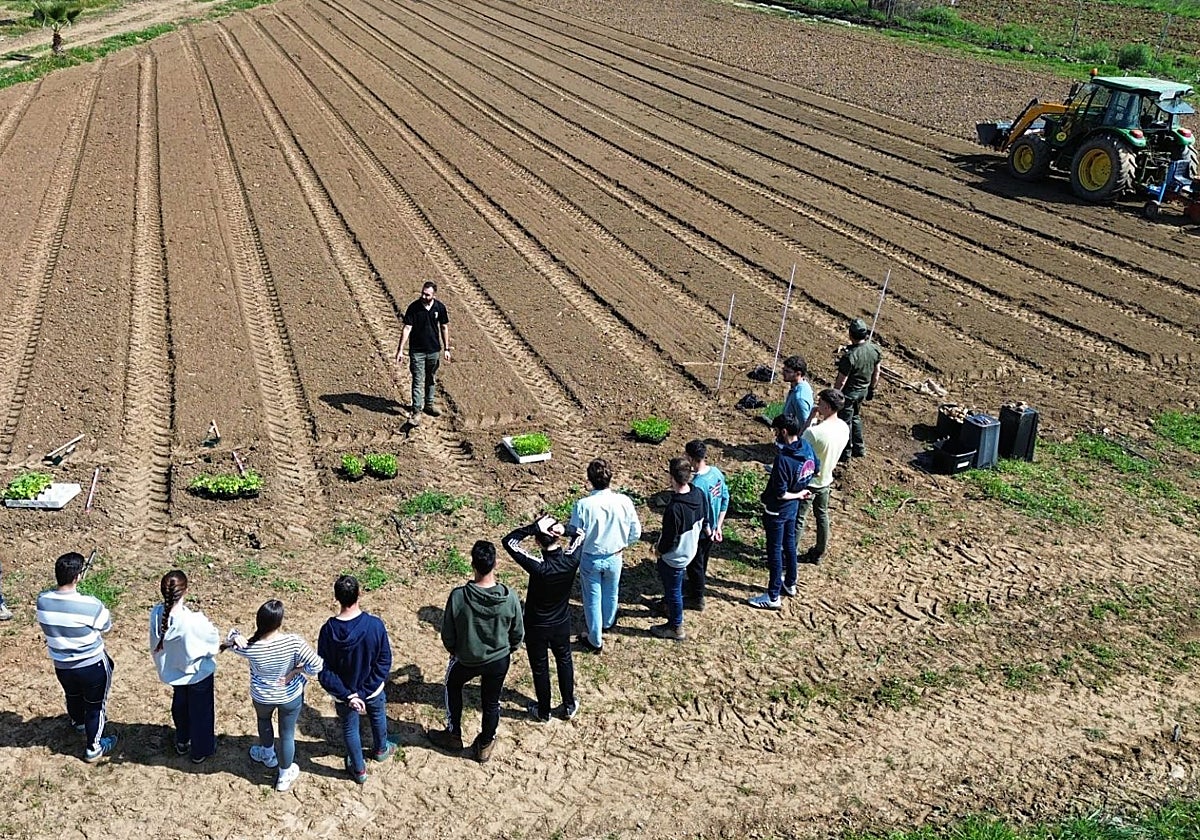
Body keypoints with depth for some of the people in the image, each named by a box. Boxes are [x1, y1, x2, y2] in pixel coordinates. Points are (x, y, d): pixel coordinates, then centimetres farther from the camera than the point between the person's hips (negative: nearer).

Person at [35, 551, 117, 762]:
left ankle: (80, 724, 63)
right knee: (95, 705, 19)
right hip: (92, 665, -5)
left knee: (73, 697, 33)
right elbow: (106, 626, -10)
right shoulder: (91, 606, -30)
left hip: (61, 665, 5)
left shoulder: (42, 601, -17)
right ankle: (93, 748, 35)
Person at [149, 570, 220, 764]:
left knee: (180, 705, 31)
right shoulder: (193, 621, -40)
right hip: (198, 672, -4)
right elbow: (213, 641, -20)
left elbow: (155, 645, -5)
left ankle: (182, 743, 53)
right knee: (200, 710, 21)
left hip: (173, 670, 5)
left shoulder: (156, 614, -25)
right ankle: (200, 751, 41)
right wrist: (212, 628, -1)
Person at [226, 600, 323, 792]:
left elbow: (232, 642, -3)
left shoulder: (249, 647, -27)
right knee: (287, 734, 21)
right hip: (291, 696, -1)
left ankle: (268, 755, 61)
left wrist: (235, 636, -24)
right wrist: (296, 672, -14)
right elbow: (317, 665, -28)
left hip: (262, 697, 1)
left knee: (264, 720, 36)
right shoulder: (293, 642, -31)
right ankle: (284, 777, 42)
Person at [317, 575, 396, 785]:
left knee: (350, 729, 25)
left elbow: (324, 672, -21)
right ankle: (381, 750, 56)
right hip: (374, 689, 1)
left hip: (344, 694, -1)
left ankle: (359, 769, 42)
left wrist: (347, 696, -16)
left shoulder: (329, 630, -26)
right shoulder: (375, 625, -26)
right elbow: (385, 662, -19)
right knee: (378, 718, 31)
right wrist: (365, 691, -14)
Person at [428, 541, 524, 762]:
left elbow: (447, 633, -13)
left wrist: (453, 651, 8)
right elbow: (518, 633, -7)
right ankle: (484, 745, 42)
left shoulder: (458, 596, -28)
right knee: (491, 702, 23)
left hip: (466, 659, -1)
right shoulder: (509, 597, -23)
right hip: (499, 660, 1)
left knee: (452, 686, 30)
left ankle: (453, 735, 41)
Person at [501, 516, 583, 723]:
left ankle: (543, 712, 37)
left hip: (536, 626, -3)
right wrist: (564, 528, -25)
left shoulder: (538, 566, -34)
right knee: (565, 661, 27)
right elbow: (579, 535, -3)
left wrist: (534, 527, -35)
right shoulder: (571, 560, -24)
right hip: (562, 623, 3)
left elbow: (508, 541, -28)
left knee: (540, 668, 18)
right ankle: (569, 706, 41)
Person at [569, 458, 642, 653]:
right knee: (610, 593, 28)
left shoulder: (583, 505, -26)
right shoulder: (623, 502, -20)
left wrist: (578, 555, 4)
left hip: (590, 559, -2)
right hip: (614, 558, 2)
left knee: (592, 599, 17)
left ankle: (595, 640, 31)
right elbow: (636, 532, -9)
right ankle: (607, 623, 55)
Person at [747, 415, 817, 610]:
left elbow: (780, 494, -27)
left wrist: (797, 495, -11)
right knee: (789, 545, 24)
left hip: (777, 511, -8)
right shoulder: (807, 447, -8)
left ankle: (773, 597, 15)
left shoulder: (783, 459, -32)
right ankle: (790, 584, 41)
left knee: (775, 551, 4)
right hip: (792, 508, 8)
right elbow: (815, 471, 10)